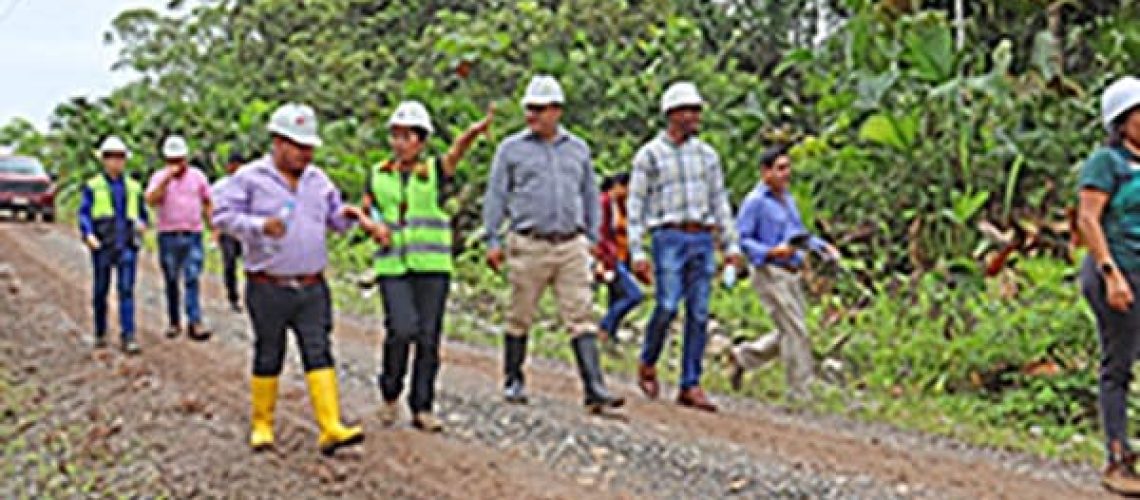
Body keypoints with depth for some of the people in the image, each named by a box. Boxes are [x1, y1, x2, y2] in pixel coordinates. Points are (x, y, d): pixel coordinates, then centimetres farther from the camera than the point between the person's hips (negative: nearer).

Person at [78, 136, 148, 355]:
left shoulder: (134, 187, 15)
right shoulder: (92, 186, 7)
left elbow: (142, 213, 22)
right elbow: (84, 214, -1)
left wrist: (141, 223, -1)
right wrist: (89, 235, -19)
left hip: (127, 245, 1)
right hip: (102, 244, -1)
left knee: (127, 289, -10)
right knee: (100, 290, 6)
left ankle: (128, 338, -15)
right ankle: (100, 334, 24)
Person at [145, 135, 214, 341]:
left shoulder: (197, 176, 8)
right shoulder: (159, 177, 3)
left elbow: (207, 204, 14)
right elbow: (151, 200, -14)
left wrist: (214, 227, 6)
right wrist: (167, 178, -19)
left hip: (193, 235, 0)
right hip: (168, 236, 0)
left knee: (192, 279, -9)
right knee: (171, 281, 6)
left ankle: (195, 323, -13)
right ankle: (174, 322, 15)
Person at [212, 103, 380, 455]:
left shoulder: (317, 179, 13)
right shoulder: (250, 178, -4)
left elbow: (333, 216, 21)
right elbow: (223, 215, -10)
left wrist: (349, 215, -3)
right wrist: (260, 226, -26)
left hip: (312, 288, 4)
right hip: (268, 289, -4)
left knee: (319, 353, -4)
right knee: (268, 357, 6)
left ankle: (331, 428, -10)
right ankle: (262, 425, 21)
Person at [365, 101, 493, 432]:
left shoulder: (436, 171, 3)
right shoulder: (378, 175, 10)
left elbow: (457, 150, -17)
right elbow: (364, 211, 19)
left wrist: (475, 131, -39)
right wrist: (375, 225, -5)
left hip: (432, 266, 0)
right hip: (393, 265, 0)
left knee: (428, 337, 1)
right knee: (401, 330, -15)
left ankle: (422, 408, 12)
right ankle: (390, 393, 9)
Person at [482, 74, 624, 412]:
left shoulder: (578, 149, 13)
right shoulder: (512, 149, 5)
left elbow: (590, 195, 20)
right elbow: (496, 195, 6)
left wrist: (591, 238, 14)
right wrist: (493, 240, 0)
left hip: (572, 246, 2)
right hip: (529, 245, -2)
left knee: (581, 317, -4)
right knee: (520, 317, 5)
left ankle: (594, 388, -8)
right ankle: (513, 381, 21)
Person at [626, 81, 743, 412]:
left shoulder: (707, 154, 14)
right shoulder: (649, 155, 1)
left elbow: (720, 201, 17)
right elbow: (635, 205, -1)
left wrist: (731, 245, 10)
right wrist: (637, 253, -8)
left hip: (703, 239, 4)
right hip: (669, 238, -4)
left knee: (699, 314, 0)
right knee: (668, 306, -16)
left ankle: (690, 387, 5)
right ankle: (648, 365, 10)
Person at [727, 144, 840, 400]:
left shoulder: (786, 198, 15)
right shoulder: (755, 201, -10)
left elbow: (798, 233, 25)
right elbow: (740, 239, -12)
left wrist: (822, 245, 9)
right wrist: (771, 252, -23)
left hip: (792, 275, 9)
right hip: (770, 274, -9)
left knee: (791, 333, 10)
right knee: (796, 332, -10)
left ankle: (742, 357, 26)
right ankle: (801, 393, -2)